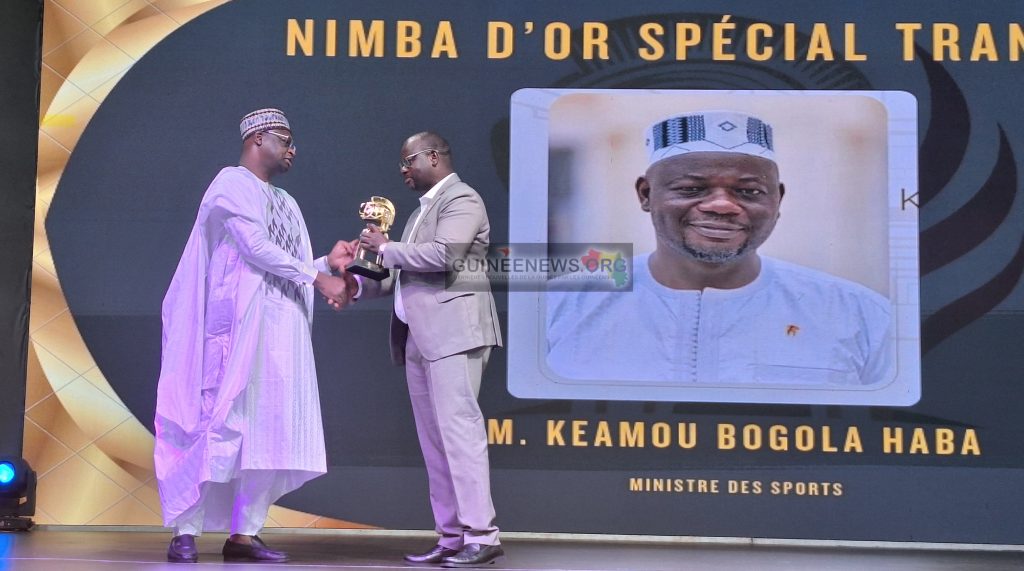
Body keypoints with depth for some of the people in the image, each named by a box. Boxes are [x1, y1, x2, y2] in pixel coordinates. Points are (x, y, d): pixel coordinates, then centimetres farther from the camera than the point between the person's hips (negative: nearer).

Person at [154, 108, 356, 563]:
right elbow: (256, 247, -14)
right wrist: (319, 278, -15)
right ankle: (184, 531, -3)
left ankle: (244, 533, 5)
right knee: (224, 420, -9)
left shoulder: (285, 203, 22)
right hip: (242, 325, -8)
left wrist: (328, 263, 2)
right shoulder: (232, 183, -2)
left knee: (270, 431, 2)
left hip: (283, 333, 8)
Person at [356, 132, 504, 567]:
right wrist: (359, 284, 10)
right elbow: (404, 272, 24)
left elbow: (442, 255, -19)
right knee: (433, 439, 7)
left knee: (458, 429, -13)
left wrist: (385, 247, -8)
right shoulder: (422, 210, 22)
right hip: (419, 339, 9)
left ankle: (481, 535, -11)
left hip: (453, 333, -9)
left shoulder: (461, 199, -4)